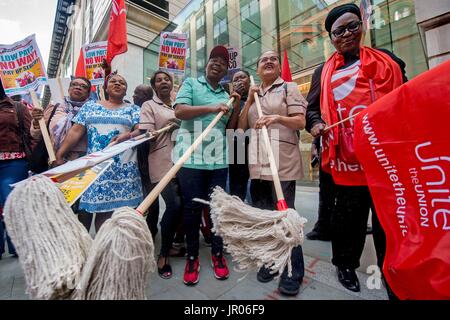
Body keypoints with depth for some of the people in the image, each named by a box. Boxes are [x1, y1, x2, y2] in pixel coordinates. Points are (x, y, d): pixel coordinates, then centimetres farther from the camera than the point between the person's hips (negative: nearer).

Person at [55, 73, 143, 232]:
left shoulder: (133, 109, 11)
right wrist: (59, 154, 0)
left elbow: (140, 131, -2)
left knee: (113, 206, -2)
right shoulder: (90, 106, 15)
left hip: (122, 167, -1)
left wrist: (126, 136, -21)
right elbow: (76, 131, 8)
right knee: (86, 208, 1)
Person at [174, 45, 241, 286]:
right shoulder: (191, 83, 8)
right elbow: (179, 111, -9)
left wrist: (236, 106, 2)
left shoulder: (226, 94, 19)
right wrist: (211, 108, -13)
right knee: (192, 207, 4)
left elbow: (230, 127, 15)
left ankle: (217, 253, 27)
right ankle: (192, 256, 22)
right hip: (190, 156, -3)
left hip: (218, 158, 4)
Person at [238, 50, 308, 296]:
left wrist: (278, 118, -20)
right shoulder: (253, 95, 22)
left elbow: (301, 122, -3)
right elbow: (241, 126, 12)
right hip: (257, 164, 5)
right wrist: (249, 100, 4)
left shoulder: (289, 88, 8)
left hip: (282, 164, -5)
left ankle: (293, 274, 13)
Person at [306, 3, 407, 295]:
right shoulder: (323, 72, 13)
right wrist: (316, 123, -9)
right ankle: (345, 264, 30)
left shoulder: (387, 60, 16)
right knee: (349, 216, 9)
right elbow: (313, 107, 12)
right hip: (347, 158, -1)